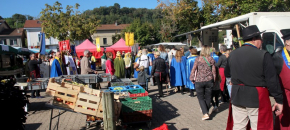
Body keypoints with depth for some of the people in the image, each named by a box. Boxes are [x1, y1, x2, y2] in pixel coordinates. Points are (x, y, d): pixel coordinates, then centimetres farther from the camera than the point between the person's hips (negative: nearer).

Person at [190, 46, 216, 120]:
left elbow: (194, 69, -5)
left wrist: (192, 79, 5)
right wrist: (213, 80, 13)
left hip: (199, 81, -2)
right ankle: (206, 112, 23)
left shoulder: (198, 59, -3)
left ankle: (205, 114, -5)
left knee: (200, 98, 6)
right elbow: (213, 71, 3)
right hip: (209, 80, 2)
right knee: (208, 97, 14)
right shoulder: (211, 59, 1)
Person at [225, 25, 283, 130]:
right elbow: (272, 81, -11)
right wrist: (279, 100, -3)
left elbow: (227, 74, 15)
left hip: (237, 97, 5)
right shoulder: (263, 55, -13)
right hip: (257, 99, -5)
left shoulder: (233, 54, 3)